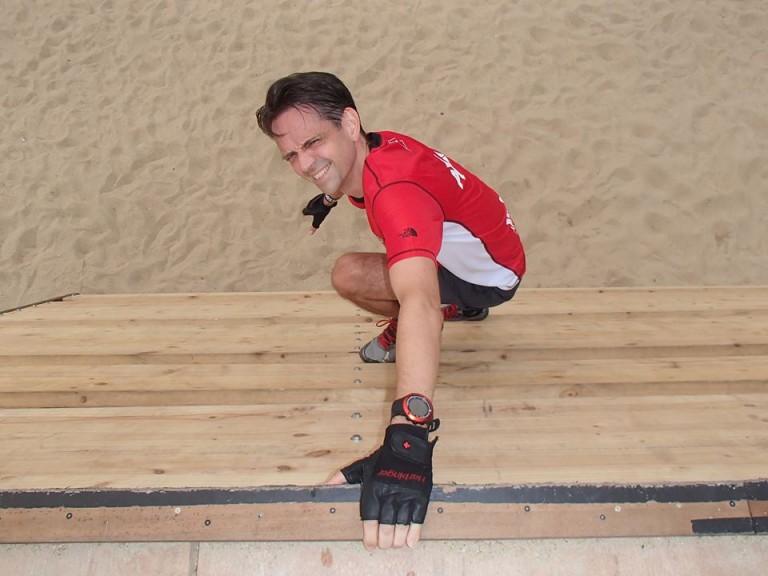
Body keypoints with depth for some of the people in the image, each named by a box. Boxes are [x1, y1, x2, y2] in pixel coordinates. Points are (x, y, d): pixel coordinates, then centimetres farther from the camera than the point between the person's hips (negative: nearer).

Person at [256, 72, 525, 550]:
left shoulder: (395, 192, -41)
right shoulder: (377, 145, -12)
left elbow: (420, 303, -56)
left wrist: (407, 438, -66)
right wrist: (331, 194, 36)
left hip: (495, 273, -9)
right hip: (472, 243, 9)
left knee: (350, 275, -24)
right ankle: (462, 307, 37)